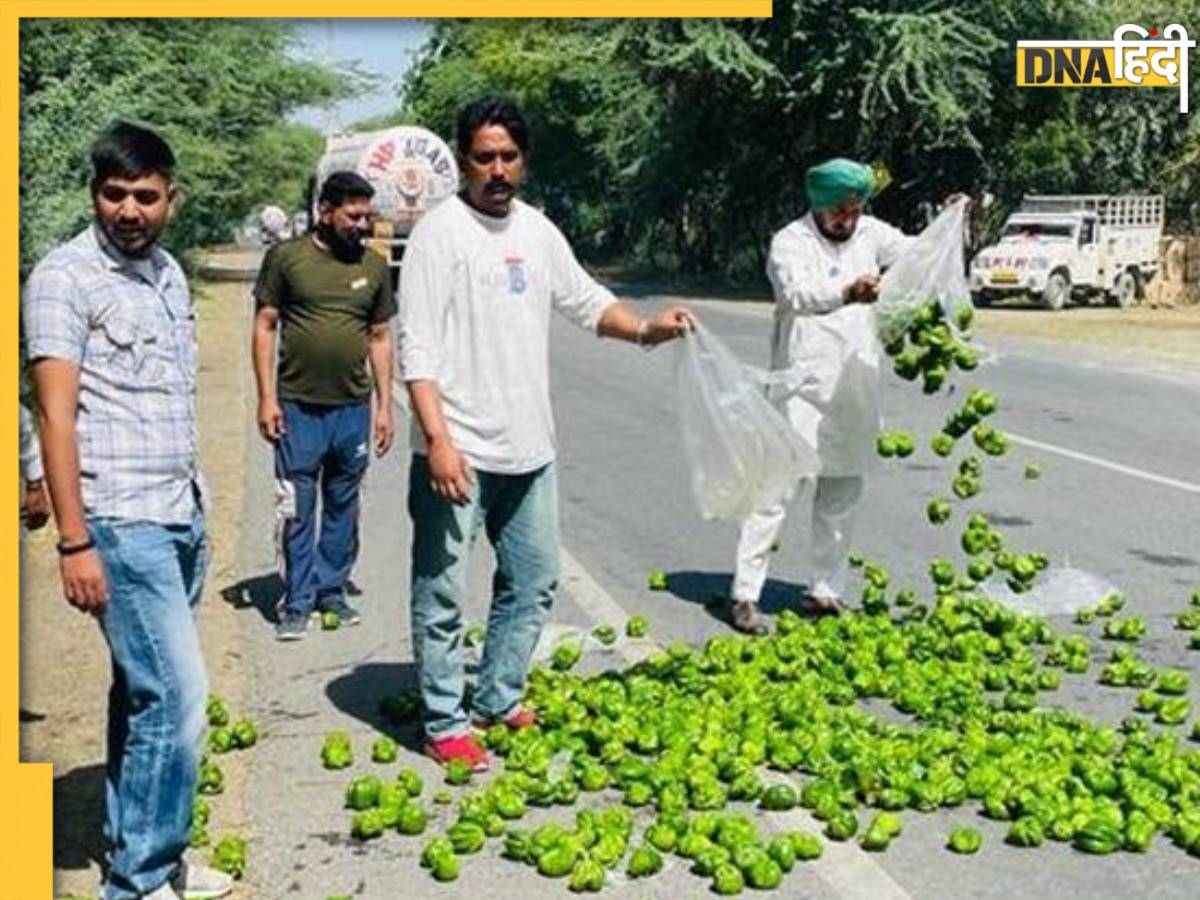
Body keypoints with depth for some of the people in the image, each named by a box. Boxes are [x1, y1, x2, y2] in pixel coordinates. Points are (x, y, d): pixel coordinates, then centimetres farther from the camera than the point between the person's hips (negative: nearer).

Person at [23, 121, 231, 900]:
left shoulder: (169, 273, 13)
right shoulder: (66, 276, -9)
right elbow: (56, 413, -14)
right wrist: (74, 541, -18)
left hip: (178, 516, 7)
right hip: (120, 521, -7)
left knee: (145, 692, 14)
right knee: (178, 694, -8)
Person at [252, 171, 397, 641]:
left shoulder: (375, 266, 7)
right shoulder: (286, 257, -2)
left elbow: (380, 337, 12)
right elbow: (264, 327, 0)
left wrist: (385, 405, 8)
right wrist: (266, 398, -6)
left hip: (354, 408, 3)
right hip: (298, 407, -3)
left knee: (343, 508, 12)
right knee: (297, 511, 3)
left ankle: (331, 590, 25)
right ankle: (297, 602, 13)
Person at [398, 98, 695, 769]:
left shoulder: (538, 230, 10)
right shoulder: (441, 233, -10)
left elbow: (585, 300, 20)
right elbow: (418, 349, -15)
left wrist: (645, 329, 1)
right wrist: (438, 441, -23)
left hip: (530, 447, 7)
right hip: (458, 453, -7)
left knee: (534, 582, 17)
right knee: (444, 594, 2)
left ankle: (499, 700, 33)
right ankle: (446, 723, 16)